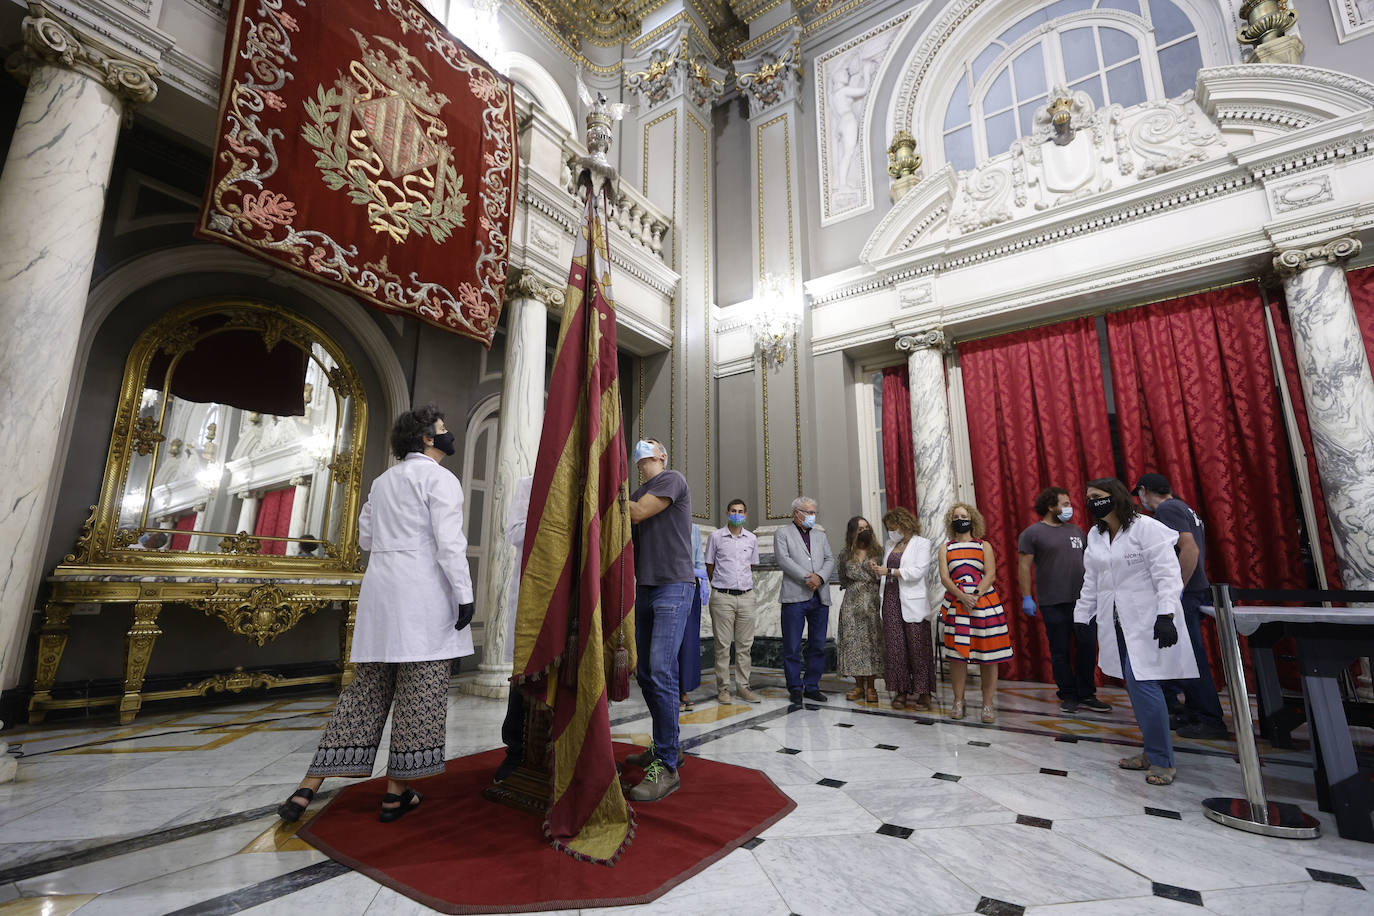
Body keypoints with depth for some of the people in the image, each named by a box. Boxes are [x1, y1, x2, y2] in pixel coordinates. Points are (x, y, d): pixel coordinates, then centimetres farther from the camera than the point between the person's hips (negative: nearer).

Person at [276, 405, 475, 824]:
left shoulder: (384, 481, 18)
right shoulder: (440, 478, -7)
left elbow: (365, 537, 22)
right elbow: (449, 543, -15)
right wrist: (465, 594, -14)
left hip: (381, 590, 8)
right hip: (424, 595, -7)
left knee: (367, 690, 14)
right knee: (419, 693, 3)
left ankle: (308, 788, 14)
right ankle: (396, 793, 12)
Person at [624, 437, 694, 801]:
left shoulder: (672, 478, -2)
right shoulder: (637, 493, 20)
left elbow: (637, 513, -13)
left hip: (673, 586, -8)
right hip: (645, 588, 8)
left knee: (661, 672, -14)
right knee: (645, 674, 10)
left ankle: (667, 766, -6)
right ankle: (664, 746, 25)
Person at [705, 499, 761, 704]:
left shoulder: (752, 539, 9)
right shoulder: (715, 536, 0)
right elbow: (709, 567, 8)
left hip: (746, 596, 3)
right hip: (722, 597, -3)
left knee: (745, 644, 7)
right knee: (722, 645, 0)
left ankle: (743, 686, 16)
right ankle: (723, 688, 8)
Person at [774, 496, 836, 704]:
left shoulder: (821, 536, 21)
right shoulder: (782, 533, 5)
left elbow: (830, 560, 10)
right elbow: (783, 559, -8)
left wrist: (820, 577, -10)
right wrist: (806, 578, -15)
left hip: (820, 597, 5)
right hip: (795, 596, -5)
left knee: (818, 646, 8)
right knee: (792, 647, 0)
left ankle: (812, 686, 20)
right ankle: (795, 688, 12)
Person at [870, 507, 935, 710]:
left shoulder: (921, 543, 1)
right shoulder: (891, 545, 19)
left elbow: (918, 571, -11)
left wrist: (889, 571, -12)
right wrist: (878, 569, -1)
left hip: (912, 602, -5)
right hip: (892, 600, 5)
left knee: (917, 648, -2)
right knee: (896, 647, 3)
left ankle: (923, 693, 7)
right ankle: (901, 690, 9)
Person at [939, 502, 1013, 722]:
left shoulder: (984, 546, 9)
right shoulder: (945, 548, 11)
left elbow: (990, 575, -2)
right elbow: (944, 577, 1)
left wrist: (975, 596, -15)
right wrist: (963, 597, -14)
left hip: (984, 602, -1)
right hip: (955, 604, 1)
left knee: (987, 654, 0)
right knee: (956, 654, 1)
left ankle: (988, 704, 9)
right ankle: (958, 702, 11)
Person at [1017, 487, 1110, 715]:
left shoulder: (1076, 531, 13)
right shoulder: (1032, 533, -3)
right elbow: (1024, 566, -7)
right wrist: (1026, 597, -12)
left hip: (1083, 600, 5)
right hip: (1053, 603, -4)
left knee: (1088, 646, 4)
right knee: (1060, 651, 4)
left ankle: (1086, 695, 18)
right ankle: (1068, 696, 16)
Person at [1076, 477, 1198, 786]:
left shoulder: (1146, 527, -9)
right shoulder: (1095, 536, 11)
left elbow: (1167, 573, -13)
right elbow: (1091, 583, 15)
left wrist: (1166, 615, -21)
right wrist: (1081, 619, 14)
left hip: (1147, 621, -6)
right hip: (1117, 623, 6)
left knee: (1141, 682, -10)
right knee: (1135, 685, 8)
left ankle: (1162, 760, 4)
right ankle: (1153, 753, 20)